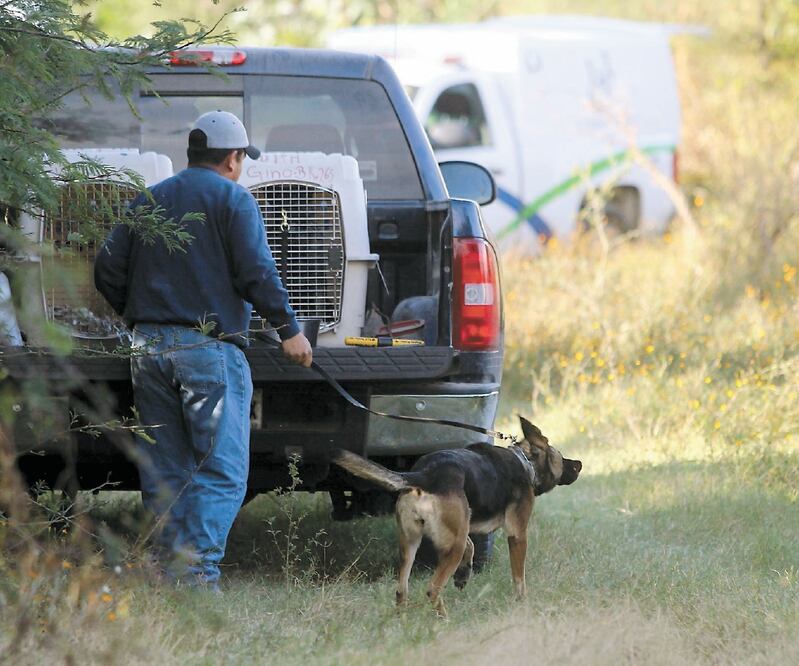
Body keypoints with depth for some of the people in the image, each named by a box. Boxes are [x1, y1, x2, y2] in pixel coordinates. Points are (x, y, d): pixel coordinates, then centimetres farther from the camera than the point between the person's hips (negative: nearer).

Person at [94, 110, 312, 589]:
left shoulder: (147, 203, 17)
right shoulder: (233, 199, -1)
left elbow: (108, 271, 13)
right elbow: (256, 273, -11)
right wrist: (289, 330, -4)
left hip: (149, 348, 6)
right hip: (210, 350, -6)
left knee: (164, 472, 9)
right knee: (222, 471, -7)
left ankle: (171, 573, 7)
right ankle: (198, 571, -20)